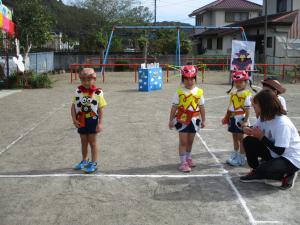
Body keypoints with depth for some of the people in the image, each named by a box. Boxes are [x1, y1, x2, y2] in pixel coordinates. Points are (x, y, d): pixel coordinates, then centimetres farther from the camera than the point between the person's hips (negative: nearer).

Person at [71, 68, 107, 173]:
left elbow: (100, 109, -9)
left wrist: (100, 123, -11)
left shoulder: (98, 92, -12)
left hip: (92, 121, -3)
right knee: (83, 142, 18)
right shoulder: (78, 91, -4)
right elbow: (73, 106, -1)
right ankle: (84, 160, 35)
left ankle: (94, 164, 16)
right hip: (81, 121, 4)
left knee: (92, 142, 6)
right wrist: (74, 120, -9)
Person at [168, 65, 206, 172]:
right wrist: (171, 120, -6)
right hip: (182, 119, -3)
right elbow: (174, 107, -7)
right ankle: (183, 163, 6)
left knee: (190, 141, 17)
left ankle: (188, 158, 35)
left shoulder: (199, 92, -1)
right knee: (183, 141, 0)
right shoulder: (179, 92, -9)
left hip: (194, 119, 3)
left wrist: (203, 120, 8)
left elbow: (201, 107, 5)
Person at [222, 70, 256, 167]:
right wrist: (226, 117, 17)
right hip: (233, 118, 7)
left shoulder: (246, 94, -13)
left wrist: (246, 120, -20)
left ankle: (241, 159, 9)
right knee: (235, 138, 16)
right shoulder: (233, 93, 10)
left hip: (240, 118, -7)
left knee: (240, 138, 1)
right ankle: (234, 156, 27)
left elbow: (247, 108, -16)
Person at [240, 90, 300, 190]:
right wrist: (247, 129, -19)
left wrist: (262, 137, -23)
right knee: (248, 141, -3)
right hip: (274, 154, 8)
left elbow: (279, 151, -28)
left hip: (291, 160, -8)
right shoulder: (263, 118, -5)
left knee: (263, 169, -30)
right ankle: (256, 172, 10)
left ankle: (286, 175, -1)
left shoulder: (282, 123, -29)